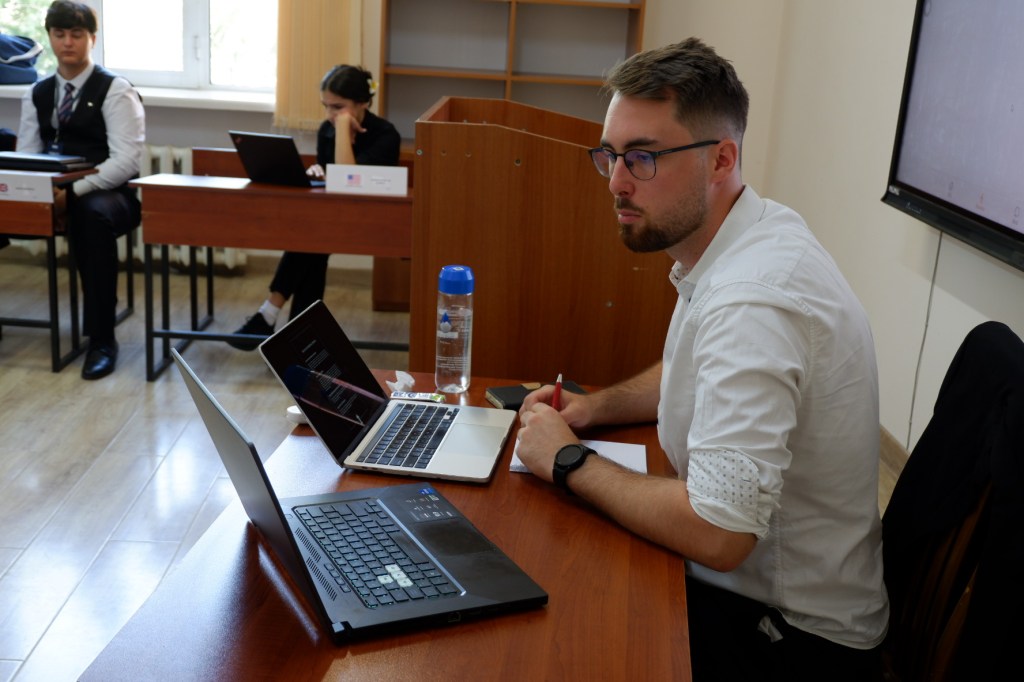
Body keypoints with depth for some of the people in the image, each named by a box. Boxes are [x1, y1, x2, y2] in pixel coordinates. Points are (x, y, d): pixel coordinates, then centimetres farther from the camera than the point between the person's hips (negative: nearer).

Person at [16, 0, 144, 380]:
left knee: (91, 214, -40)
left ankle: (102, 339, -32)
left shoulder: (115, 90, -4)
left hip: (108, 194, -5)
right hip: (50, 193, 6)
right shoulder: (38, 94, 15)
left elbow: (126, 161, -13)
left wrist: (73, 192, -24)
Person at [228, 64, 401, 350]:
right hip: (332, 216, 6)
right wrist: (315, 174, -12)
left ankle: (270, 315, -22)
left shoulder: (385, 134, -16)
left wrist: (343, 125, -25)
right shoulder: (326, 130, 2)